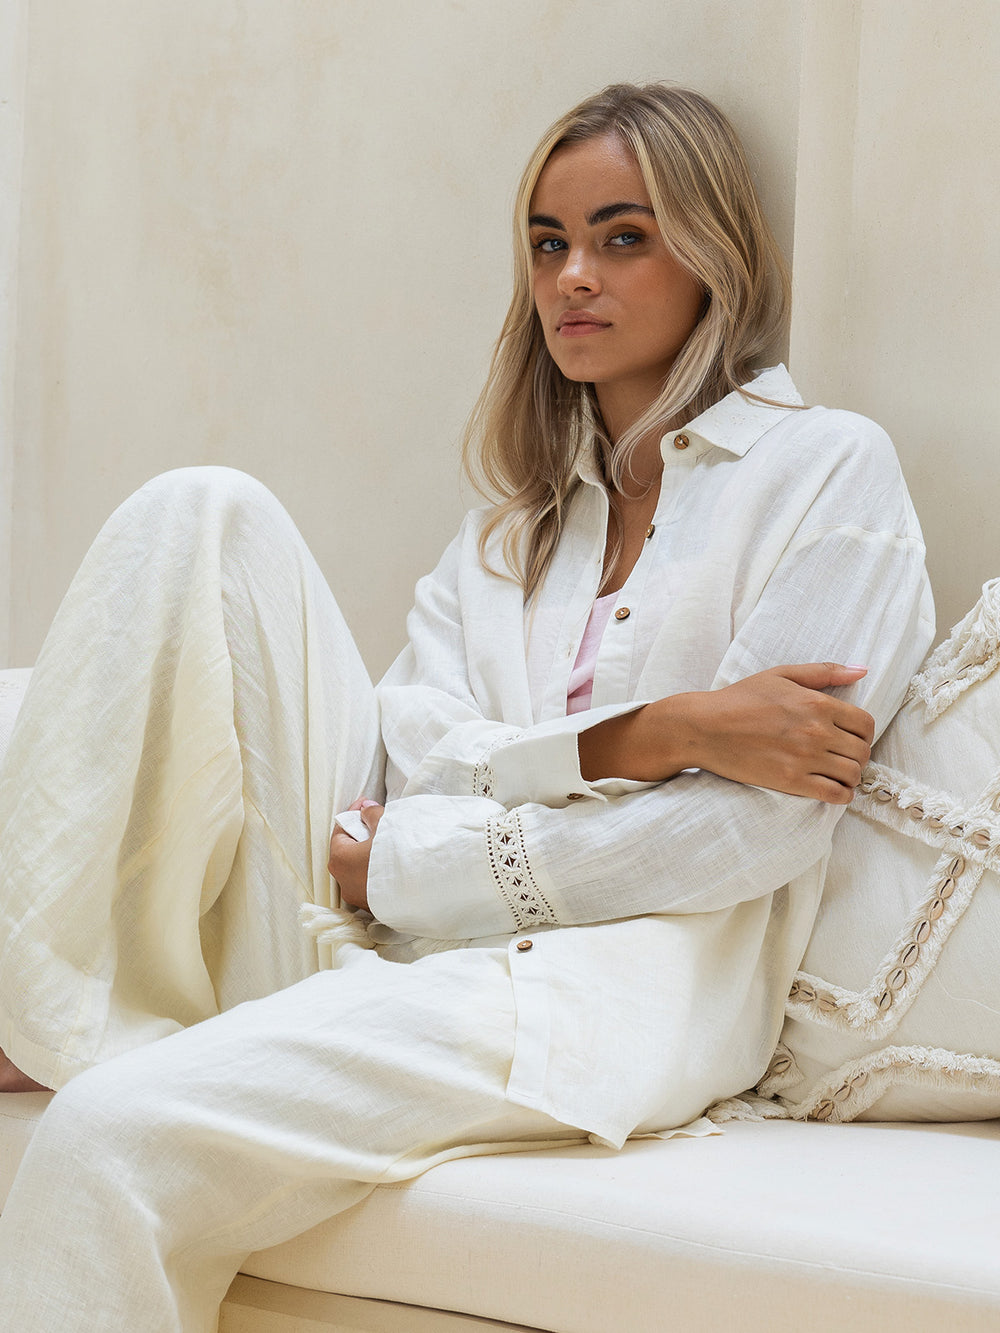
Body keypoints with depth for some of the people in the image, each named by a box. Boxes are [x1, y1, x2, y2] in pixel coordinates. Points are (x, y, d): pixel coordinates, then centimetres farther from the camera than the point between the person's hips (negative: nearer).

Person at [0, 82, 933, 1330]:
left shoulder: (827, 466, 4)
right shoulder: (519, 511, 24)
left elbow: (757, 823, -7)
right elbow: (423, 755, 6)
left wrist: (399, 863, -7)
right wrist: (649, 734, -13)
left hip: (615, 980, -6)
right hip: (383, 942, 6)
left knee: (119, 1138, -30)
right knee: (204, 513, -10)